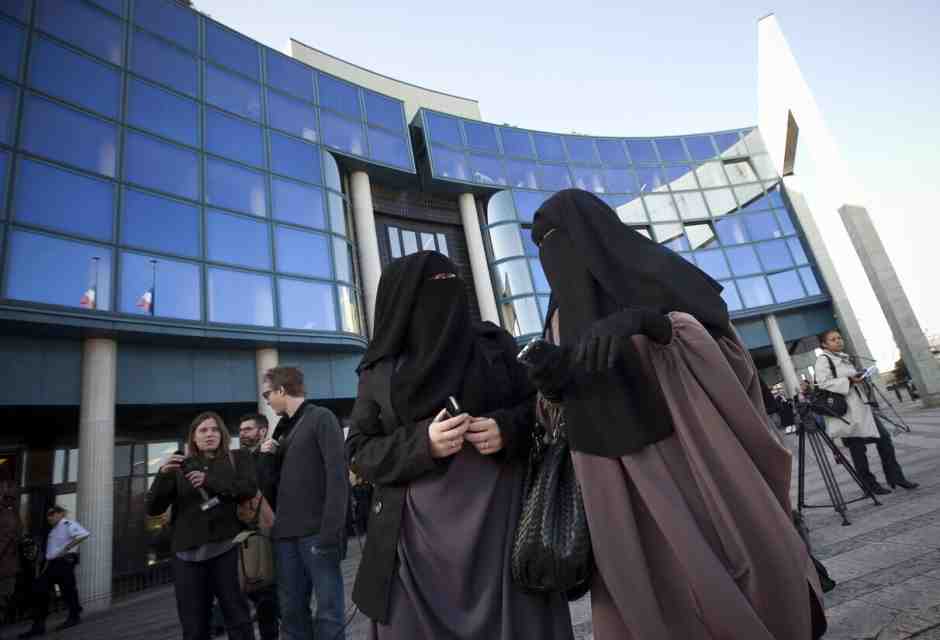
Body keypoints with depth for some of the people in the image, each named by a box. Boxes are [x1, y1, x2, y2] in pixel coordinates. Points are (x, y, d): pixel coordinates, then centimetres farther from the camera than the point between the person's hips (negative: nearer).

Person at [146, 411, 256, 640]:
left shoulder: (237, 459, 8)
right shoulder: (180, 466, 11)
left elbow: (249, 488, -7)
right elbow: (153, 508, 6)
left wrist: (209, 480, -16)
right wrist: (163, 474, -11)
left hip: (226, 548, -2)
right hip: (188, 553, 2)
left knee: (237, 616, 2)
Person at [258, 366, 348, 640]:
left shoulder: (321, 418, -5)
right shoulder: (284, 429, 18)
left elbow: (336, 476, -14)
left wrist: (330, 531, -20)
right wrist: (268, 457, 4)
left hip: (316, 532, -7)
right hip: (286, 533, 7)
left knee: (328, 612, -2)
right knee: (291, 611, 12)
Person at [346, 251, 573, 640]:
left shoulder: (493, 343, 5)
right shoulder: (379, 371, 4)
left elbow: (537, 404, 9)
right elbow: (359, 452, 2)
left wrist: (507, 428, -12)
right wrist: (422, 444, -14)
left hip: (501, 514, 1)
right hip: (421, 531, 0)